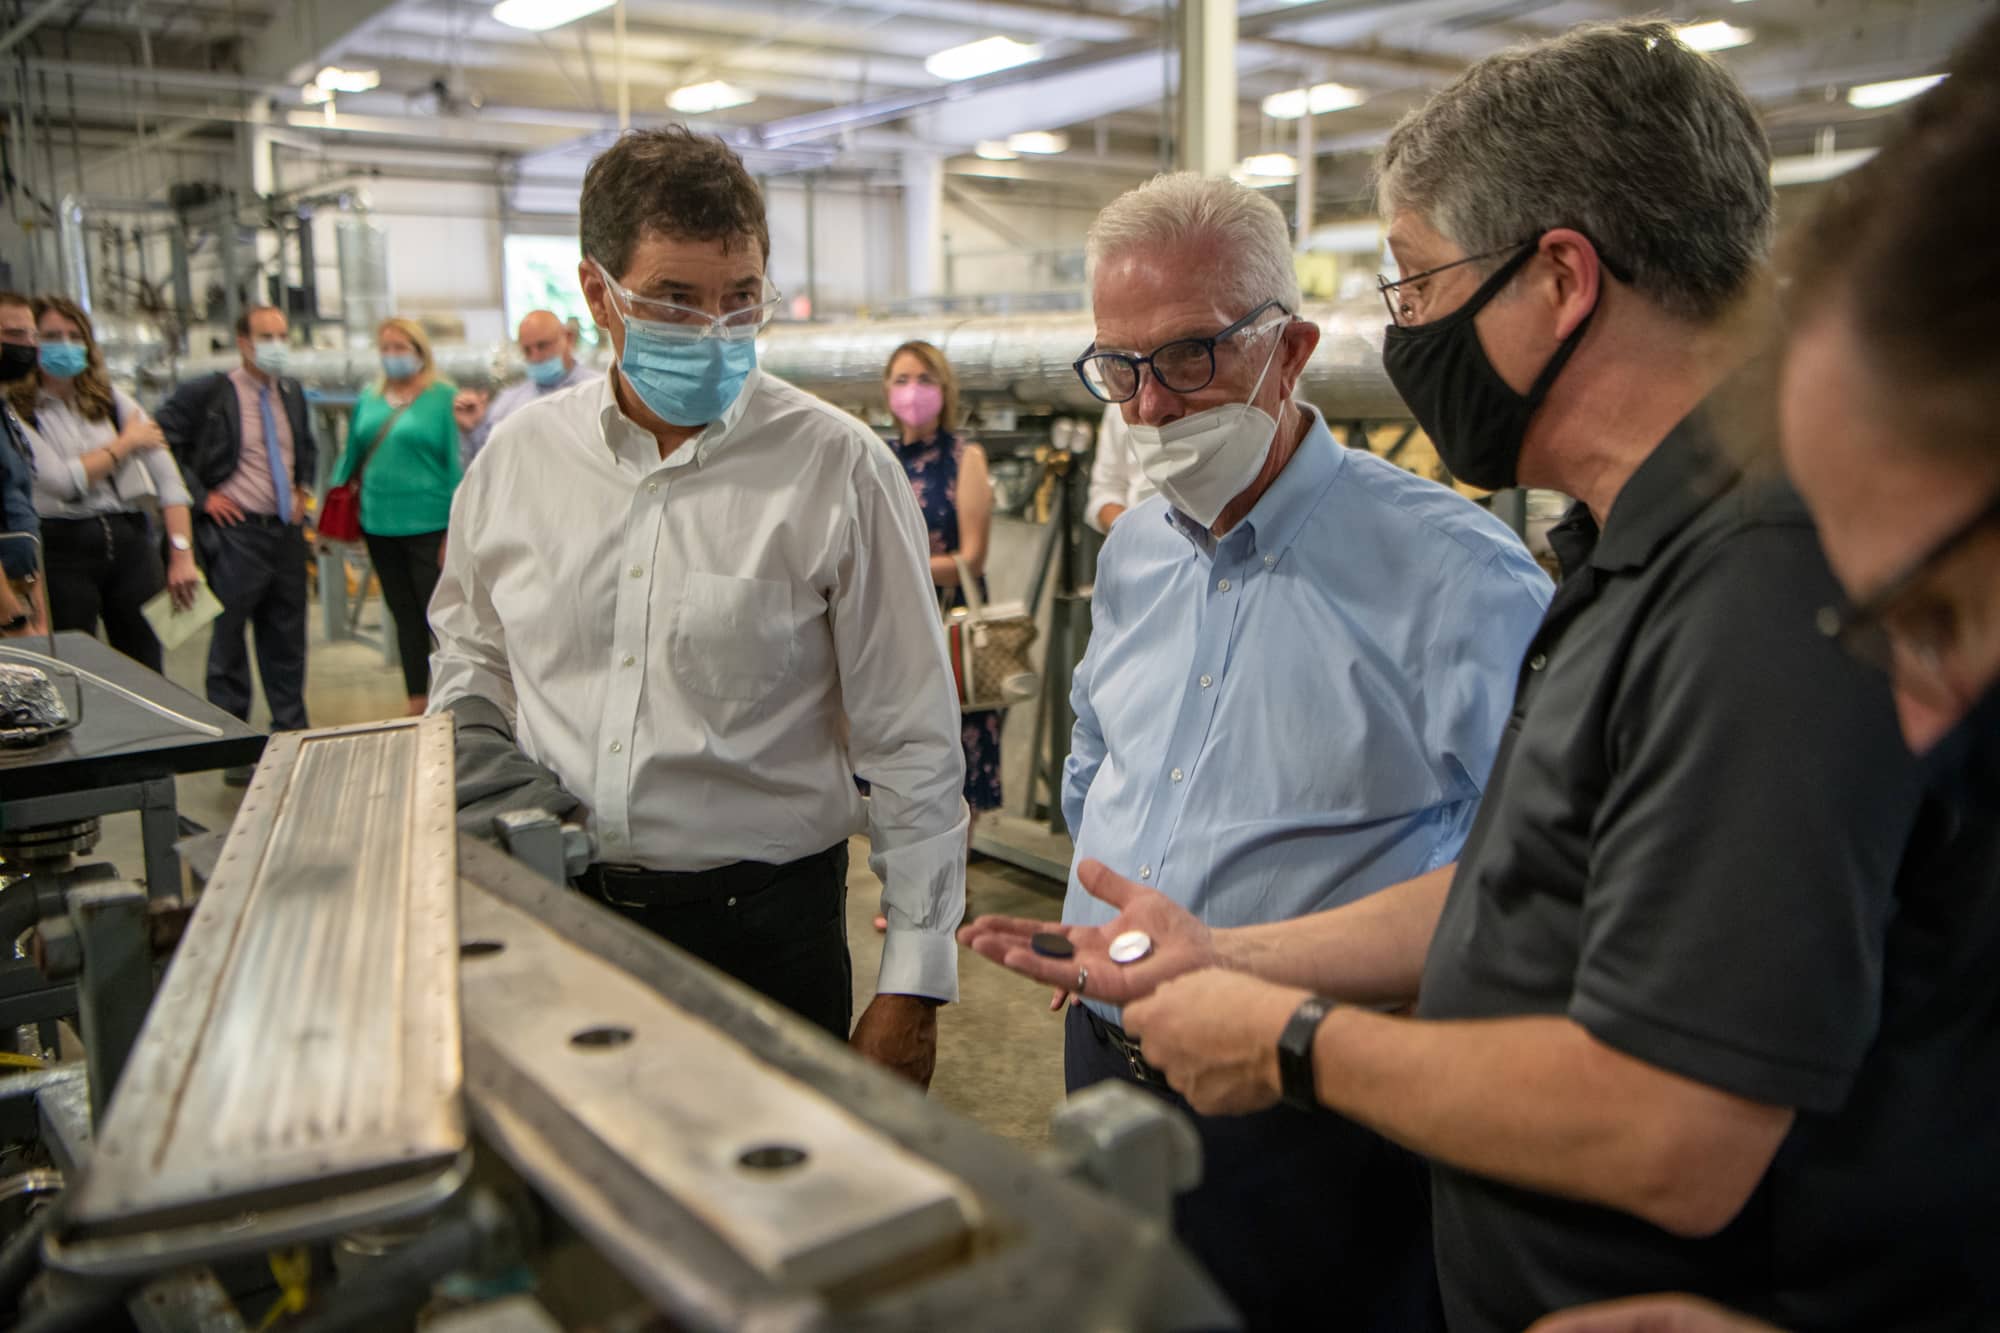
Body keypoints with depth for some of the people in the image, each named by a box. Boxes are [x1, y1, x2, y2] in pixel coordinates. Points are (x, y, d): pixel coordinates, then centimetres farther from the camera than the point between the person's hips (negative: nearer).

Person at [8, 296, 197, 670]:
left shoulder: (113, 400, 10)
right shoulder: (18, 413, -1)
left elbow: (167, 477, 4)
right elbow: (63, 481, -13)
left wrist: (182, 553, -6)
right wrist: (126, 442, -1)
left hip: (130, 540, 3)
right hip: (62, 549, -3)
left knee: (149, 670, 4)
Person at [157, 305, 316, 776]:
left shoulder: (292, 394, 10)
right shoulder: (207, 394, -8)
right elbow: (164, 443, -8)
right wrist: (202, 496, -11)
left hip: (287, 529, 6)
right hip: (236, 531, -5)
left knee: (287, 640, 12)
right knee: (229, 641, 2)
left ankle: (292, 734, 23)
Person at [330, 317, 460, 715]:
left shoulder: (444, 398, -6)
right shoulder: (369, 399, 11)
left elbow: (457, 464, -8)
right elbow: (352, 455, 18)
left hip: (428, 527, -6)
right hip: (379, 526, 6)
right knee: (404, 617, 13)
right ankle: (417, 702, 23)